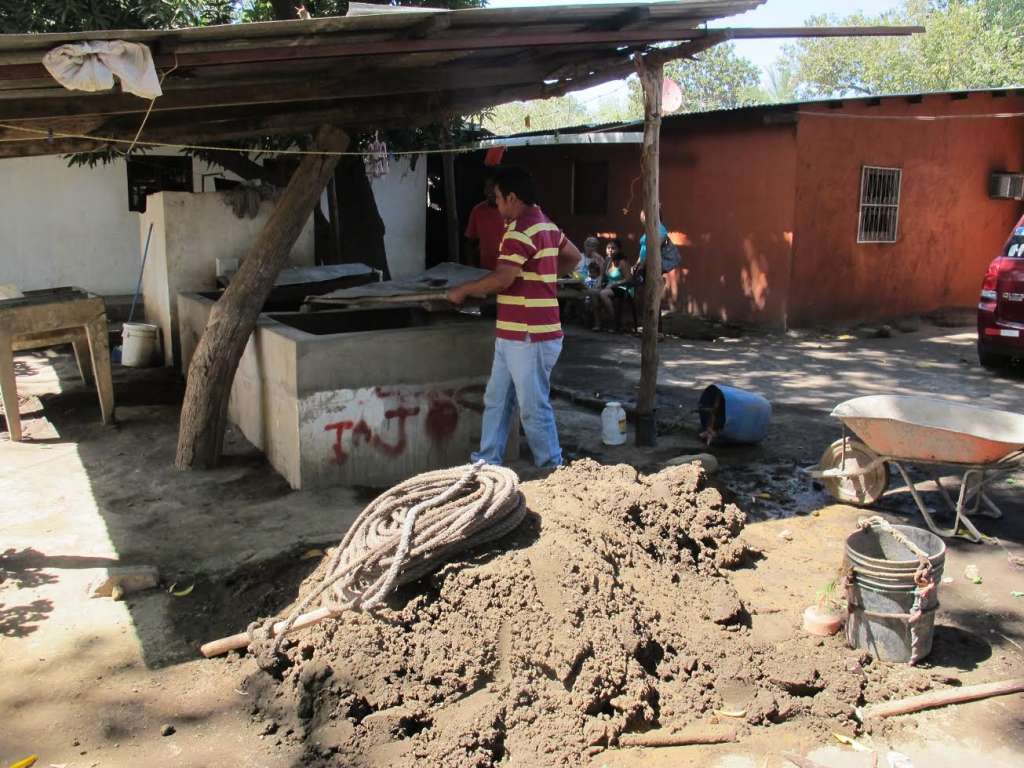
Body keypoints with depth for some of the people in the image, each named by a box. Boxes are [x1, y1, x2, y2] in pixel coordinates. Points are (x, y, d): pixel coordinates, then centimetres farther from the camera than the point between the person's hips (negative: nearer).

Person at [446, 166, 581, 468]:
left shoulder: (521, 231, -18)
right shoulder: (546, 225, 13)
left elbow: (502, 279, -25)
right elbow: (574, 257, 24)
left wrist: (462, 290, -13)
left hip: (529, 338, -10)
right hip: (513, 336, 10)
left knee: (534, 409, 1)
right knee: (496, 401, 16)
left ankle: (551, 470, 13)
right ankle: (488, 462, 26)